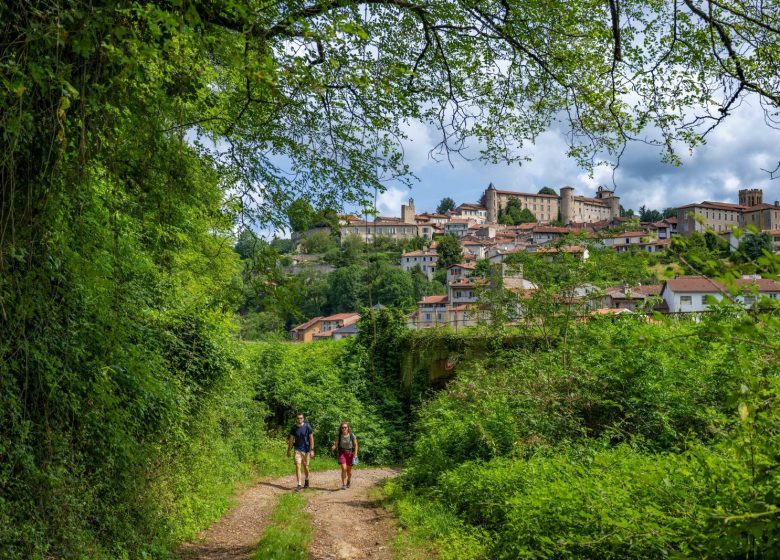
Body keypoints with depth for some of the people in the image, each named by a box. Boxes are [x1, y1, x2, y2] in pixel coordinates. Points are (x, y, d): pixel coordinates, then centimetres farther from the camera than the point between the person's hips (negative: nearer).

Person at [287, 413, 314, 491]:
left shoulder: (307, 426, -8)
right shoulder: (294, 428, -1)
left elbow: (311, 438, -5)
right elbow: (291, 439, 9)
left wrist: (312, 450, -10)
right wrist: (288, 450, 10)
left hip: (306, 450, -1)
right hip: (298, 449, 1)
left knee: (306, 467, 9)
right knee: (298, 466, -10)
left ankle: (306, 480, 34)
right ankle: (299, 484, -8)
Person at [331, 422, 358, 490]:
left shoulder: (352, 435, -9)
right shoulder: (339, 436, -5)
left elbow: (355, 445, -5)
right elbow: (336, 444, -7)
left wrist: (355, 454, -11)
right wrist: (333, 447, -30)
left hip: (350, 453, 0)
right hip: (342, 453, 0)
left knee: (349, 469, 9)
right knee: (344, 468, -14)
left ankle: (349, 479, 40)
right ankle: (343, 484, -8)